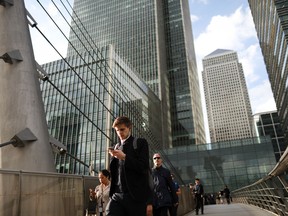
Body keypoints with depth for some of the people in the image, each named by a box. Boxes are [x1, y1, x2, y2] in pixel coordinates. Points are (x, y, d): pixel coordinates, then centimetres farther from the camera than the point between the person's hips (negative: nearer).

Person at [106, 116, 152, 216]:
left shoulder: (140, 143, 3)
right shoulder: (116, 147, 17)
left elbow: (144, 167, -7)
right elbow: (113, 171, 17)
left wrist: (124, 157, -14)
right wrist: (113, 157, -2)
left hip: (136, 195, -3)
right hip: (117, 195, 4)